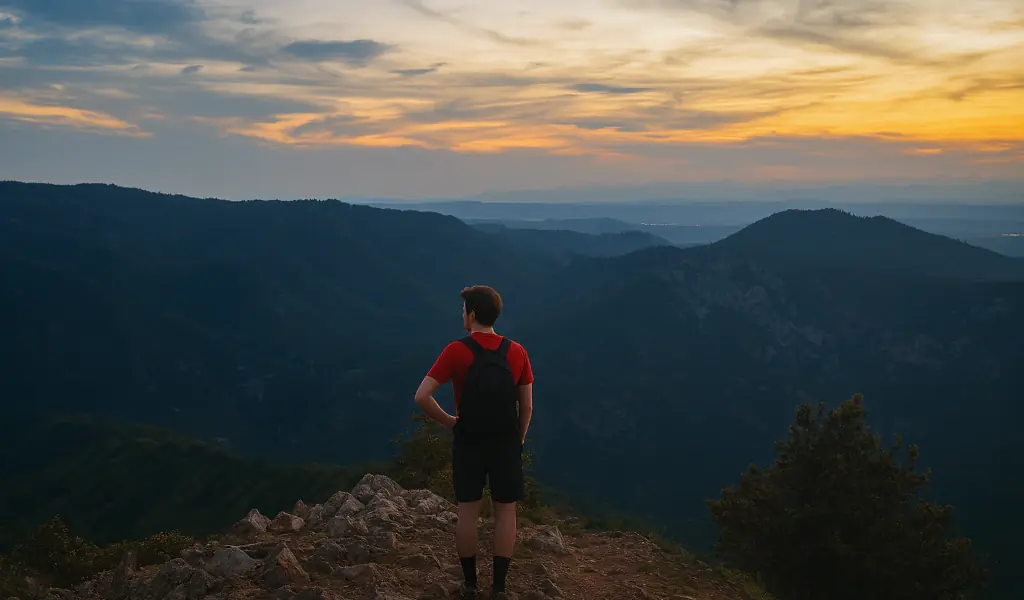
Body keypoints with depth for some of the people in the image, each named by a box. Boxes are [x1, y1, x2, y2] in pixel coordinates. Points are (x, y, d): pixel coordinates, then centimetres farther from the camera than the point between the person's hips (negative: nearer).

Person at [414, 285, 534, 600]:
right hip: (506, 443, 1)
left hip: (468, 442, -1)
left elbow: (422, 397, -17)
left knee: (467, 511, 11)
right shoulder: (516, 352, -4)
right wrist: (519, 440, 12)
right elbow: (526, 405, -1)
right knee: (505, 512, 9)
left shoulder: (456, 351, -12)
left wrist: (449, 421, -3)